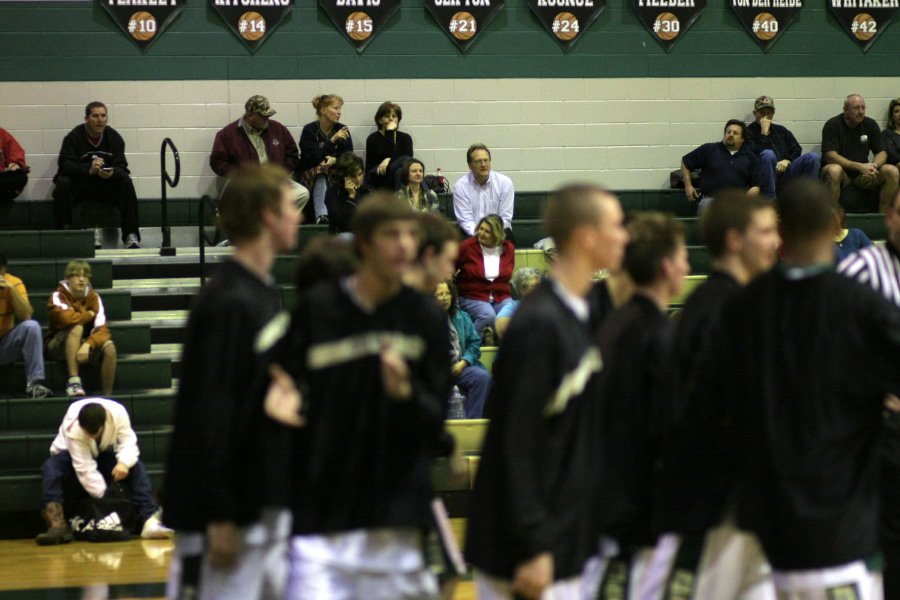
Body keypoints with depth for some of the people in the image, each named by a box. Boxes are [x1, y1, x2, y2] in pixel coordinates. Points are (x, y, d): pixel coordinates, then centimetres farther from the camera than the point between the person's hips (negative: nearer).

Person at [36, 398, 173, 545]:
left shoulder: (118, 413, -27)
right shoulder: (72, 427, -35)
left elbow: (128, 442, -24)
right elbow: (84, 467, -35)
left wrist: (123, 462, -47)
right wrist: (102, 497, -36)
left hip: (104, 455, 3)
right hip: (71, 455, -2)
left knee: (136, 467, -25)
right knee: (51, 467, -36)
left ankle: (150, 521, -38)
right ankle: (57, 525, -50)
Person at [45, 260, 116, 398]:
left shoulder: (93, 297, -2)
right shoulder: (58, 296, -12)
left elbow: (102, 328, -16)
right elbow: (66, 318, -34)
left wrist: (88, 345, -35)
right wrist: (89, 315, -16)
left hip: (82, 345, 3)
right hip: (58, 346, -3)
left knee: (109, 347, -27)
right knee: (77, 328, -34)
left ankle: (107, 396, -21)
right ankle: (73, 381, -39)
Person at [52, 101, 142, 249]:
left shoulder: (114, 137, 0)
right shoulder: (73, 137, -9)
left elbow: (121, 166, -6)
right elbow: (65, 165, -20)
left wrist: (112, 173, -32)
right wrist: (88, 170, -38)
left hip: (107, 184, 2)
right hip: (79, 184, -2)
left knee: (126, 182, -24)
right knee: (63, 183, -31)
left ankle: (131, 235, -27)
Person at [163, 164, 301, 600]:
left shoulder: (263, 295, 12)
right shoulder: (229, 303, -17)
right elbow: (209, 413, -21)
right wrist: (219, 518, -21)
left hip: (268, 505, 9)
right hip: (231, 513, -9)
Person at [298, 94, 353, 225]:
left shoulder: (343, 130, 7)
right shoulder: (309, 130, -3)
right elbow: (311, 159, -14)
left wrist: (335, 160, -21)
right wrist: (332, 141, -19)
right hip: (311, 174, -3)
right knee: (320, 171, -35)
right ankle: (321, 215, -46)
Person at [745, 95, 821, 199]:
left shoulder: (780, 130, 25)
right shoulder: (749, 132, 8)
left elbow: (797, 149, 17)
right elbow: (757, 153, -9)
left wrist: (787, 160, -3)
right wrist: (764, 132, -7)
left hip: (785, 170, 5)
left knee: (814, 157, -18)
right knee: (768, 154, -38)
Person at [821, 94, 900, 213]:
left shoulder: (870, 124, 6)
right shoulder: (832, 125, -9)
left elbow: (881, 152, 6)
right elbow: (830, 156, -19)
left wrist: (873, 166, -19)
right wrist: (860, 166, -28)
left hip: (862, 176, 4)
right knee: (834, 170, -39)